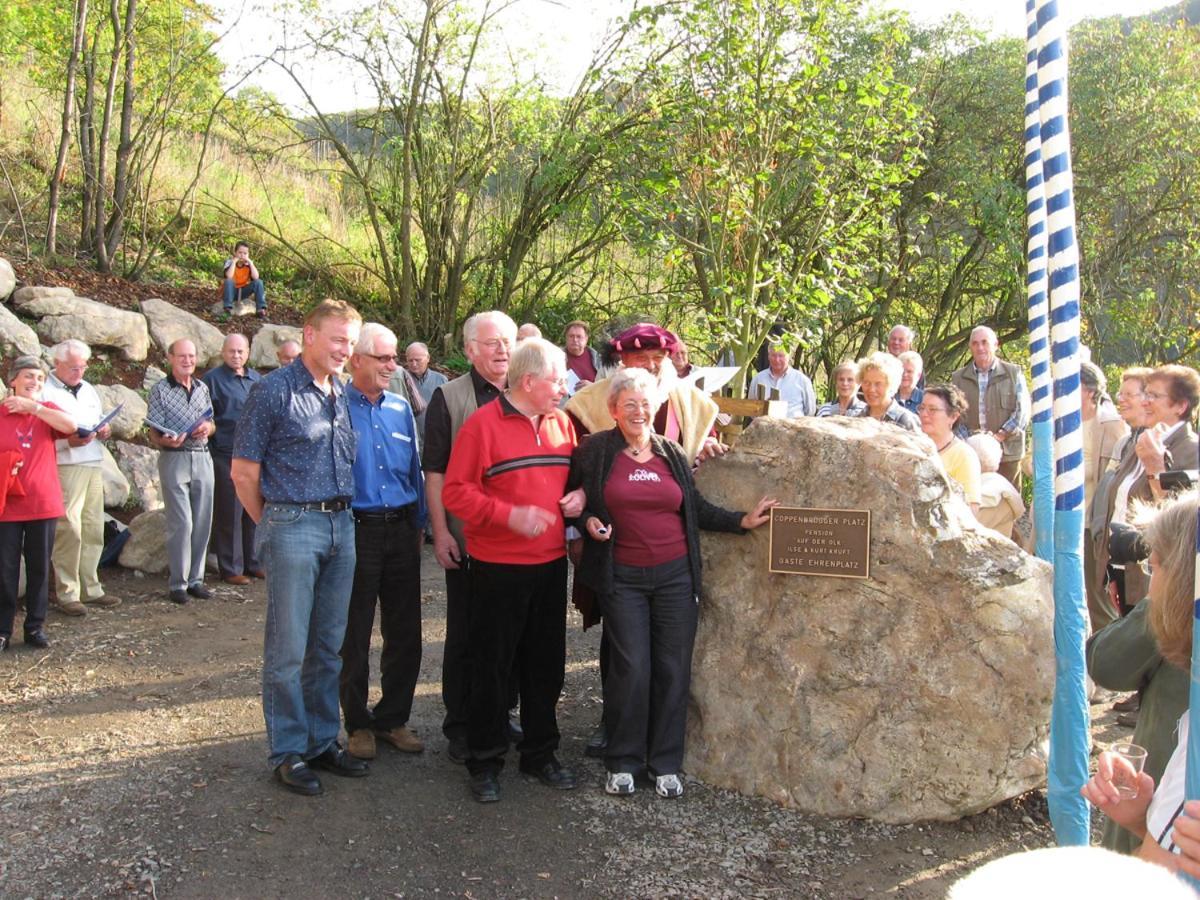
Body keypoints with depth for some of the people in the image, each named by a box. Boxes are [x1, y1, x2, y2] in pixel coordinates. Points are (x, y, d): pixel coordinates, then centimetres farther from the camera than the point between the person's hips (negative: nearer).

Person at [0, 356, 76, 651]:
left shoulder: (47, 410, 7)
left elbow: (71, 425, -15)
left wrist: (32, 407, -18)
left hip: (43, 503, 1)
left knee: (39, 567, 8)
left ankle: (35, 627, 19)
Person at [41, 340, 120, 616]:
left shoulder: (88, 390, 19)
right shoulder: (45, 392, -6)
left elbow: (101, 420, 29)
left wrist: (105, 431, 6)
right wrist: (69, 442, -22)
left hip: (93, 466, 7)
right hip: (64, 468, -7)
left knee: (93, 529, 9)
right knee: (68, 530, -9)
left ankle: (90, 589, 18)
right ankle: (66, 594, -1)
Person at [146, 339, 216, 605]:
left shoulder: (202, 388, 12)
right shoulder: (160, 390, -2)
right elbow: (154, 434, -5)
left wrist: (208, 427, -3)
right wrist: (167, 441, -26)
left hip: (203, 458, 5)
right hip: (174, 458, -5)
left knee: (203, 522, 6)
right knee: (181, 523, -6)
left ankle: (195, 578, 16)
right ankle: (177, 583, 4)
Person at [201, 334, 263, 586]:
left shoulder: (256, 379, 14)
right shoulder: (212, 379, -3)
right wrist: (209, 455, -11)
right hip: (226, 457, -6)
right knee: (229, 514, 0)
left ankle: (252, 563, 21)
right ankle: (230, 568, 8)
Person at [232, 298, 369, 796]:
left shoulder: (345, 394, 10)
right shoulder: (273, 391, -7)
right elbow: (243, 473, -4)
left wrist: (342, 516, 13)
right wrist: (273, 526, 2)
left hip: (341, 526, 6)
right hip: (293, 525, -6)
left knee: (329, 645, 13)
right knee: (288, 648, 2)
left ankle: (322, 740, 25)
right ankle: (288, 751, 14)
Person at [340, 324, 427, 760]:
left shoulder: (401, 409, 10)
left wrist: (419, 526, 12)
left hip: (401, 531, 5)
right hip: (356, 530, -5)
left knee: (405, 634, 9)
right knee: (354, 635, 7)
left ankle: (393, 719, 24)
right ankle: (358, 724, 21)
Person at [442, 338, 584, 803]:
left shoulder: (562, 423, 7)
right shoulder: (483, 424, -11)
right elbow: (455, 491, -14)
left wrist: (580, 495, -2)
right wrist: (509, 515, -23)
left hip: (551, 564, 6)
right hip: (498, 568, -5)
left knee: (546, 661, 14)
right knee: (492, 664, 6)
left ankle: (540, 752, 30)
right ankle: (485, 760, 20)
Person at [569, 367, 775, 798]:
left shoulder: (673, 454, 9)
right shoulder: (595, 451, 0)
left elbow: (696, 509, 13)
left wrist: (743, 521, 4)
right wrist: (587, 520, -9)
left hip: (674, 575, 3)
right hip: (622, 577, -3)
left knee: (673, 668, 4)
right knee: (631, 668, -4)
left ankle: (665, 762, 18)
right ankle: (623, 762, 14)